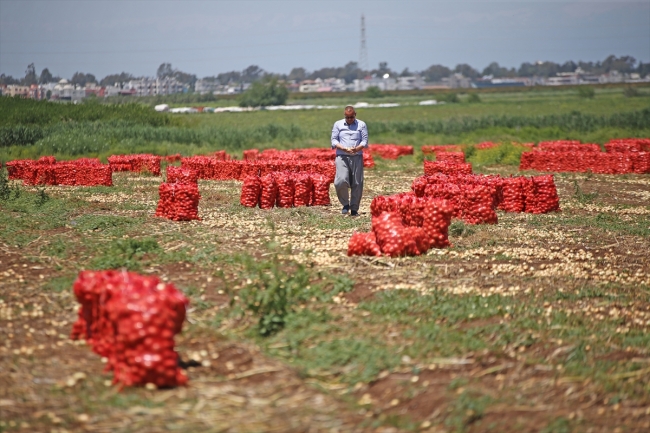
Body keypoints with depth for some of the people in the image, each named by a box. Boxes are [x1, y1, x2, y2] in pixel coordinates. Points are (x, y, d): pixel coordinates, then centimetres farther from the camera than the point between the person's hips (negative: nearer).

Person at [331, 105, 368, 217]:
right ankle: (345, 204, 2)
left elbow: (365, 141, 3)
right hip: (342, 156, -1)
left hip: (357, 157, 1)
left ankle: (354, 209, 11)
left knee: (357, 184, 0)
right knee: (341, 181, -19)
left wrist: (357, 149, -17)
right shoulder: (338, 124, 10)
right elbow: (334, 141, 3)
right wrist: (344, 149, -14)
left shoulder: (361, 125, 10)